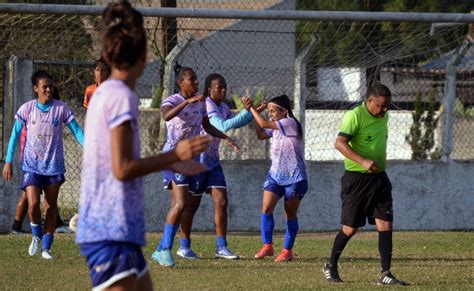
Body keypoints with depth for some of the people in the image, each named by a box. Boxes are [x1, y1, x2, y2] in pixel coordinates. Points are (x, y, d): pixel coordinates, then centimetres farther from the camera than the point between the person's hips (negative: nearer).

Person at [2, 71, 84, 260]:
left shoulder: (61, 108, -3)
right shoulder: (27, 109, -4)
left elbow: (76, 130, 0)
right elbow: (15, 134, 3)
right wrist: (8, 161, 1)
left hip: (54, 164, 1)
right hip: (32, 164, -1)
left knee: (51, 206, 5)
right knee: (33, 204, -14)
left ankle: (46, 247, 14)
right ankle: (36, 236, 14)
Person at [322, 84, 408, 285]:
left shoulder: (383, 116, 10)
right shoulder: (355, 115, -15)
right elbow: (340, 143, -25)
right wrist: (363, 162, -34)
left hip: (379, 178, 6)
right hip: (356, 178, -6)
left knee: (385, 225, -4)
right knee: (350, 228, 1)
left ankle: (385, 274, -3)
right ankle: (330, 266, 22)